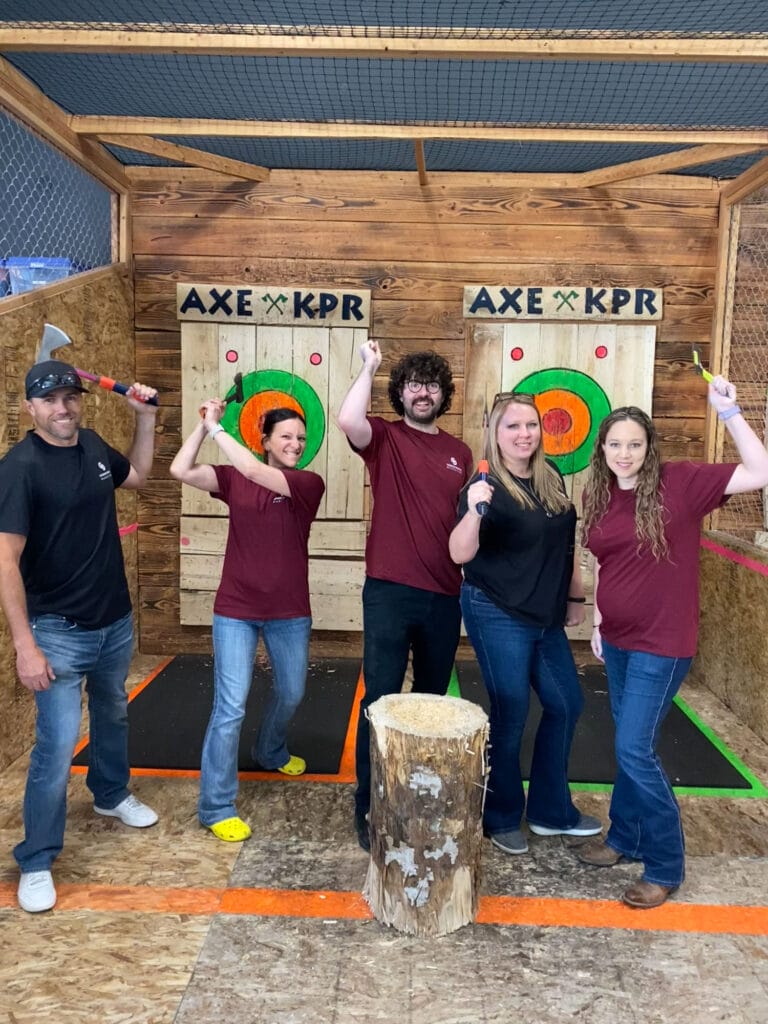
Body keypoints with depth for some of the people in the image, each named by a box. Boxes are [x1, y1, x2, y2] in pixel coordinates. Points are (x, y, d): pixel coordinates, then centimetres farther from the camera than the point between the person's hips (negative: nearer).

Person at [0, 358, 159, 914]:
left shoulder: (92, 445, 0)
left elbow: (137, 476, 21)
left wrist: (146, 417, 8)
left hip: (117, 622, 7)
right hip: (60, 632, -7)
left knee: (113, 714, 24)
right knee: (58, 743, -6)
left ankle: (112, 794, 49)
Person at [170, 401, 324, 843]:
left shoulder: (310, 484, -7)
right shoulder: (234, 479, -1)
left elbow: (257, 473, -23)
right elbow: (181, 470, -14)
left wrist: (216, 428, -18)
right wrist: (204, 424, -15)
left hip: (290, 612, 2)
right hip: (236, 610, -1)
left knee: (291, 694, 20)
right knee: (231, 707, -5)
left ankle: (271, 753, 51)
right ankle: (216, 807, 8)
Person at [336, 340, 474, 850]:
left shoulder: (460, 453, 12)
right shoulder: (384, 437, -1)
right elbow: (348, 420, -24)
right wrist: (369, 367, -11)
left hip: (445, 596, 5)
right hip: (389, 591, -4)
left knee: (433, 699, 16)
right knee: (381, 698, -1)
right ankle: (369, 807, 15)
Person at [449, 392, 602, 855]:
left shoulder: (551, 478, 3)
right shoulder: (487, 487, -15)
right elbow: (460, 554, -25)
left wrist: (576, 596, 16)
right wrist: (474, 511, -42)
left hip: (546, 616, 7)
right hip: (498, 616, -7)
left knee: (567, 705, 15)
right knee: (510, 715, 2)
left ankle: (551, 810, 33)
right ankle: (502, 819, 24)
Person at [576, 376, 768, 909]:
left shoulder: (680, 483, -12)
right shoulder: (601, 496, 4)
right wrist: (598, 623, 16)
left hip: (662, 643, -6)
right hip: (618, 639, 6)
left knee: (635, 750, -4)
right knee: (629, 744, 17)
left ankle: (666, 867, 14)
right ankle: (626, 837, 35)